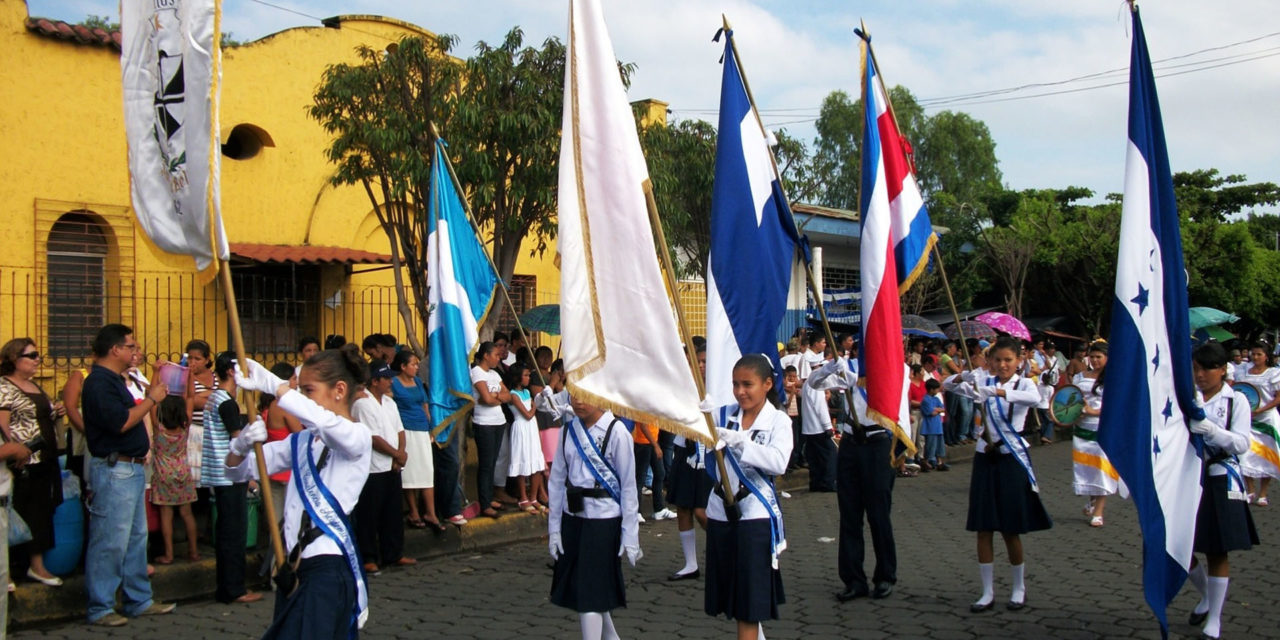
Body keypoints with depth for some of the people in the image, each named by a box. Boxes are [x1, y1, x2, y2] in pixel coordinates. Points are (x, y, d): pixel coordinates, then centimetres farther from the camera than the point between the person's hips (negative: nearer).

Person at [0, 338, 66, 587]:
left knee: (41, 513, 11)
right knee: (20, 515, -3)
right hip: (23, 464, -8)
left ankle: (38, 565, 19)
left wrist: (55, 413, 9)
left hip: (44, 461, 8)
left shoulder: (35, 386, 16)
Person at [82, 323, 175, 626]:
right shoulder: (99, 382, -16)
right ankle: (100, 609, 3)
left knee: (136, 539, 15)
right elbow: (120, 422, -22)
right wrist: (152, 399, -15)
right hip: (114, 470, -11)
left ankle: (139, 600, 23)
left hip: (131, 468, 11)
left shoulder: (113, 380, 16)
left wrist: (151, 396, 10)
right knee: (110, 542, -5)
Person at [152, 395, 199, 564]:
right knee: (186, 513, 9)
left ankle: (168, 554, 3)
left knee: (166, 514, 2)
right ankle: (193, 551, 14)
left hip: (163, 475, -2)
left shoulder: (158, 427, -15)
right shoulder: (185, 427, -10)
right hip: (183, 473, 2)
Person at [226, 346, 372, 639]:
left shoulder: (357, 436, -7)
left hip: (328, 566, -7)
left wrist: (269, 383, -28)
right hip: (292, 563, 7)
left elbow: (322, 422, -30)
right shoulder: (300, 442, 13)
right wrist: (241, 444, -9)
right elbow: (239, 471, 14)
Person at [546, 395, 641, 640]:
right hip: (572, 518, 6)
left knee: (590, 593, -5)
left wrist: (630, 535, -9)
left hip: (603, 520, -6)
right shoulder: (568, 430, 4)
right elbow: (557, 479, 7)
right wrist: (554, 527, 6)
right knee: (574, 589, 15)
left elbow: (628, 486, -9)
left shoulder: (615, 431, -11)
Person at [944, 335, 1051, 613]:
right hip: (985, 457, 3)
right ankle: (988, 592, 11)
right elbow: (948, 384, -4)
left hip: (1012, 458, -3)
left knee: (1010, 529, 3)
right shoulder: (985, 381, 5)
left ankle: (1019, 589, 21)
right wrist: (967, 375, -25)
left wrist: (997, 391, -40)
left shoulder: (1024, 384, -5)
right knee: (984, 528, 4)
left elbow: (1034, 398, -29)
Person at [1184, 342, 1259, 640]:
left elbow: (1242, 444, -11)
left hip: (1220, 481, -3)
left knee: (1217, 551, 2)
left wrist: (1211, 430, -26)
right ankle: (1206, 596, 34)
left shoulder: (1236, 401, -2)